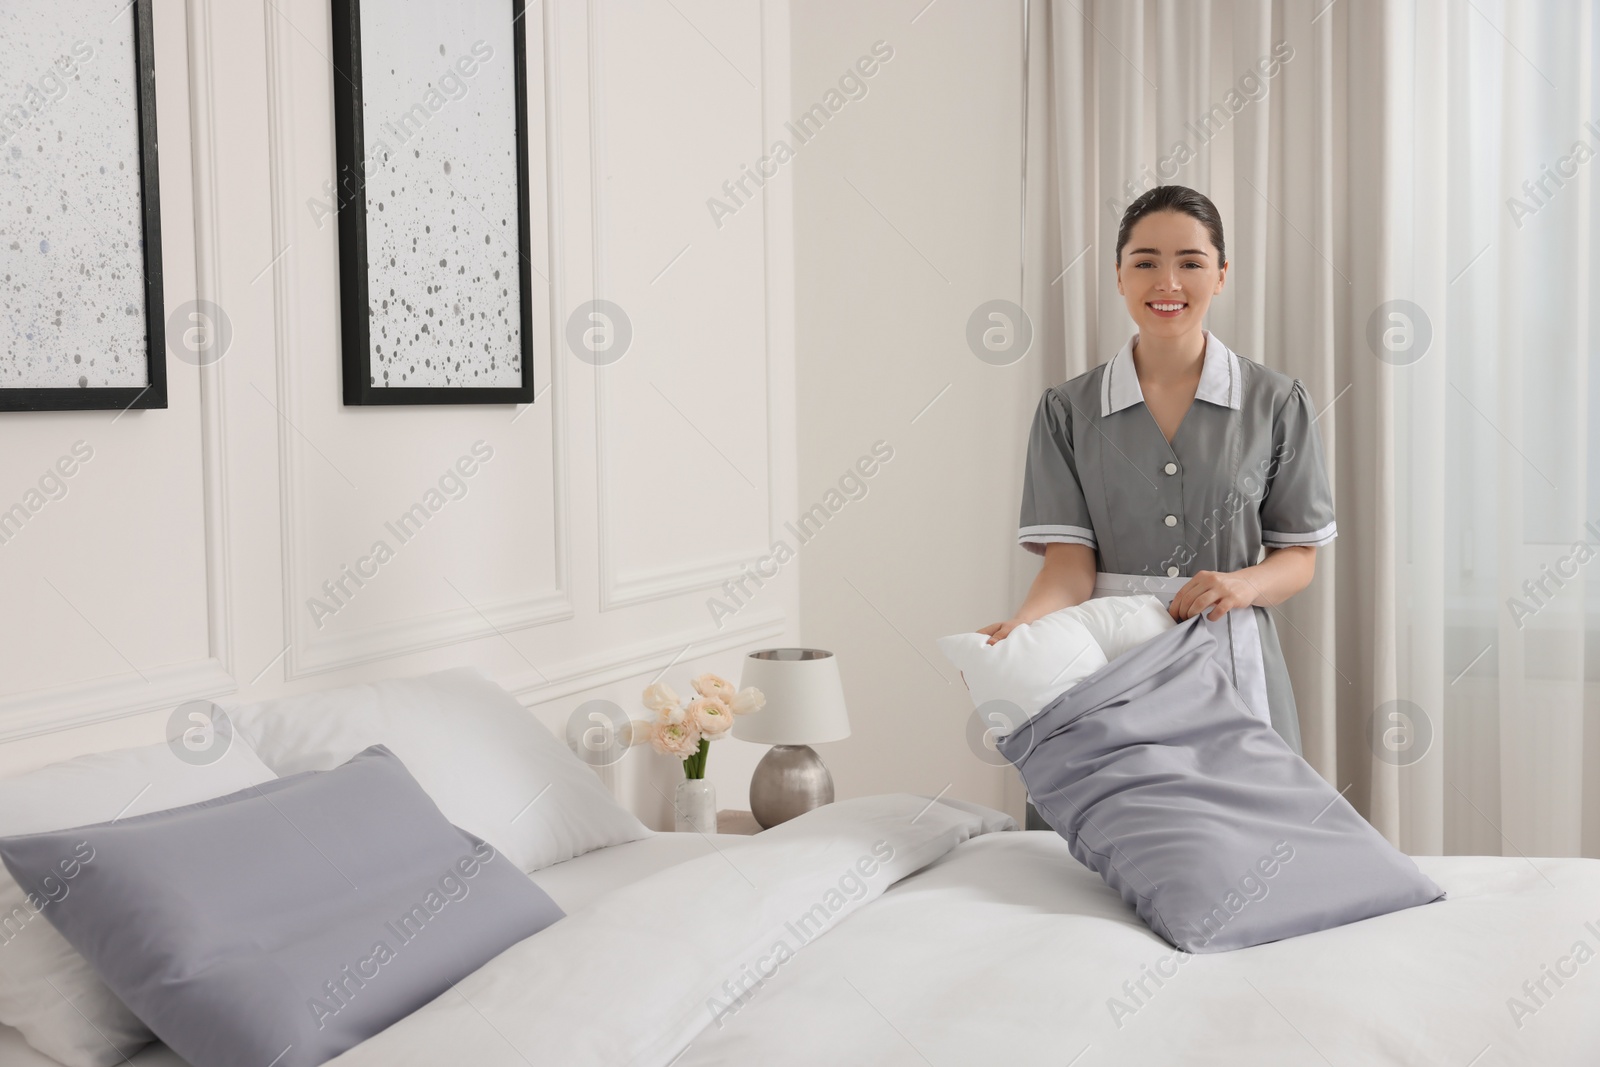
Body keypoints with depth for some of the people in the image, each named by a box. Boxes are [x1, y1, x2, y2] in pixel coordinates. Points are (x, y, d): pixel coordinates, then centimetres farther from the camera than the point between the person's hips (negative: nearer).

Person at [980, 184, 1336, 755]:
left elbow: (1299, 556, 6)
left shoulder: (1277, 403, 3)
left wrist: (1246, 584, -15)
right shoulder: (1068, 410, 4)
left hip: (1231, 666, 0)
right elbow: (1070, 558, -4)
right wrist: (1022, 624, -24)